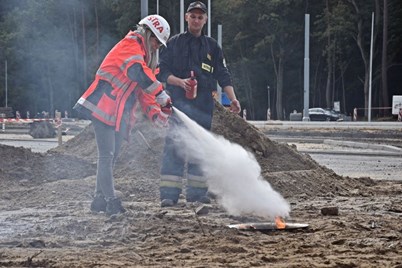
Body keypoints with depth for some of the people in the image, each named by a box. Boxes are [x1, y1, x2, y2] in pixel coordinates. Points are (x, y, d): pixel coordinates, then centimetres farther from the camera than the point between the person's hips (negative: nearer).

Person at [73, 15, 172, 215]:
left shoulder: (144, 55, 22)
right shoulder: (130, 45, -8)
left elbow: (143, 91, 18)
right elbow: (138, 72, -28)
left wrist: (155, 113, 3)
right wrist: (161, 94, -30)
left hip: (119, 114, 10)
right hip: (103, 107, -10)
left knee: (111, 156, 11)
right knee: (107, 155, -11)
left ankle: (100, 199, 17)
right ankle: (111, 201, -14)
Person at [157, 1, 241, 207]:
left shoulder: (212, 47, 14)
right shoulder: (174, 43, 7)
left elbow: (223, 76, 10)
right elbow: (162, 72, 2)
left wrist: (232, 98, -3)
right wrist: (180, 82, -15)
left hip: (203, 106, 3)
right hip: (178, 103, -3)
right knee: (173, 147, -11)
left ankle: (197, 192, 11)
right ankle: (169, 194, -12)